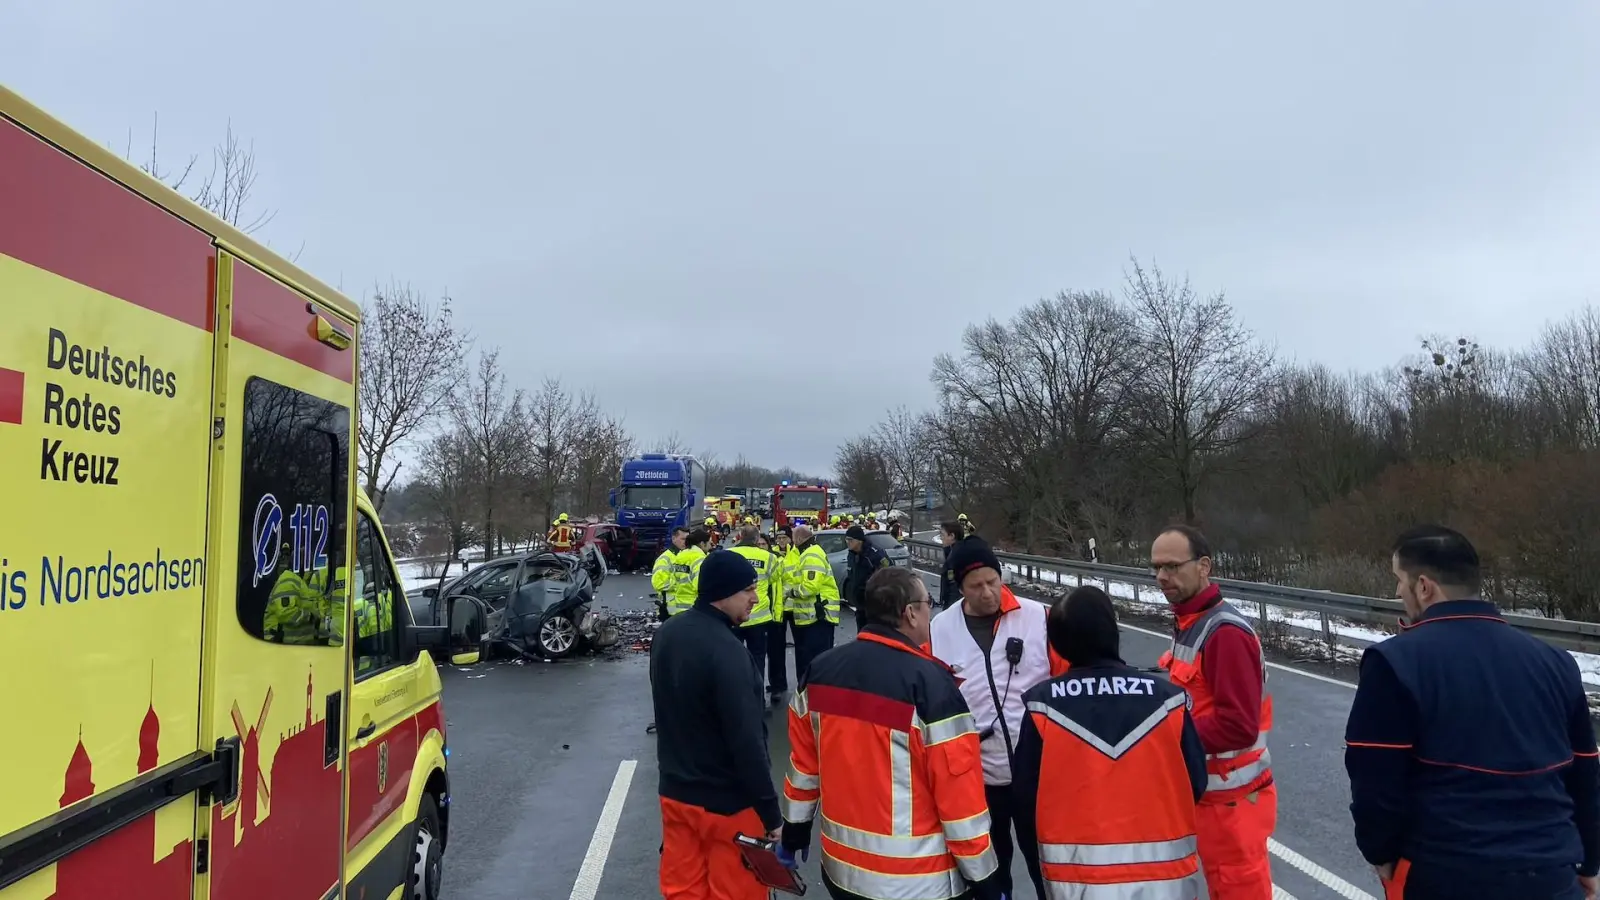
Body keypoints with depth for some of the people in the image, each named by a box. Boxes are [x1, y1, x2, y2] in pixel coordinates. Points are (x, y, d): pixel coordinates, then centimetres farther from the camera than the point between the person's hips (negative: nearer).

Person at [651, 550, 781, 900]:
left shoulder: (667, 633, 0)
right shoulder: (726, 651, -27)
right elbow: (747, 742, -26)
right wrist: (771, 813, -17)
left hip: (675, 791, 8)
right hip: (726, 802, -7)